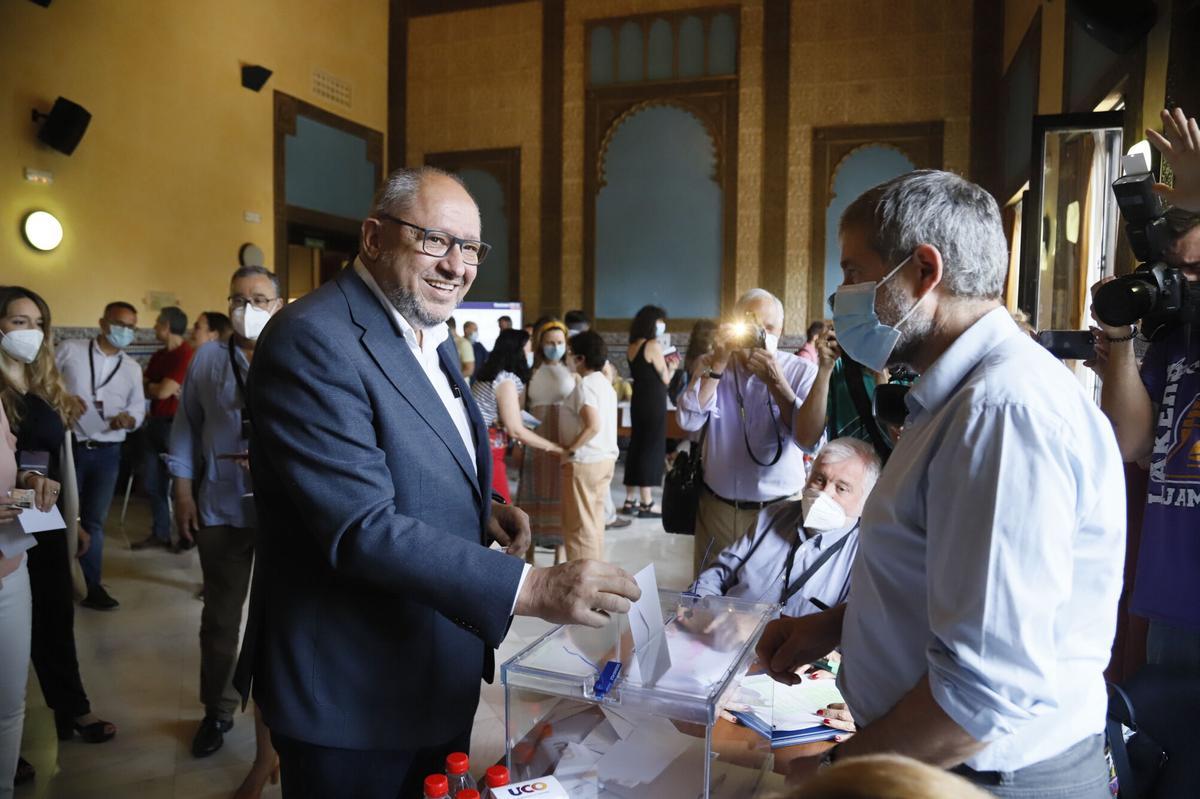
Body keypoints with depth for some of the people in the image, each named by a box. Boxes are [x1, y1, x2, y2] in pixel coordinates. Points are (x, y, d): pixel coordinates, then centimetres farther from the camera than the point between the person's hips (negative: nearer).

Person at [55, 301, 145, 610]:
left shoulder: (132, 367, 11)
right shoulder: (70, 350, 1)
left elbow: (138, 405, 6)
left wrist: (129, 418, -16)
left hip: (107, 453, 3)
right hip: (69, 447, -3)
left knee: (93, 521, 11)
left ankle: (89, 585, 19)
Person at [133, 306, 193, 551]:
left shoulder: (187, 355, -15)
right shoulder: (158, 356, 13)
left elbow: (163, 391, -18)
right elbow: (143, 387, 10)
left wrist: (150, 386, 2)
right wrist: (158, 387, -11)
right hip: (155, 422, 9)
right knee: (152, 482, 12)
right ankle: (160, 533, 23)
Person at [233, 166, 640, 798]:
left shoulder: (428, 336, 8)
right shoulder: (314, 340, -22)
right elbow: (360, 525, -29)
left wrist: (483, 511, -2)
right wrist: (528, 587, -33)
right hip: (354, 696, -8)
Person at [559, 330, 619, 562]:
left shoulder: (585, 385, -16)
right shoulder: (606, 384, 11)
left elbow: (593, 426, -27)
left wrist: (570, 449, -17)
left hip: (584, 462, -9)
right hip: (605, 458, 9)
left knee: (579, 524, 1)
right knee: (594, 520, 17)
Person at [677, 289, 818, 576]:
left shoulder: (802, 372, -4)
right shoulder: (710, 365, 3)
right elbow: (689, 421, -12)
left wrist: (776, 382, -23)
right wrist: (718, 364, -16)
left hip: (779, 510, -1)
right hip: (717, 509, 2)